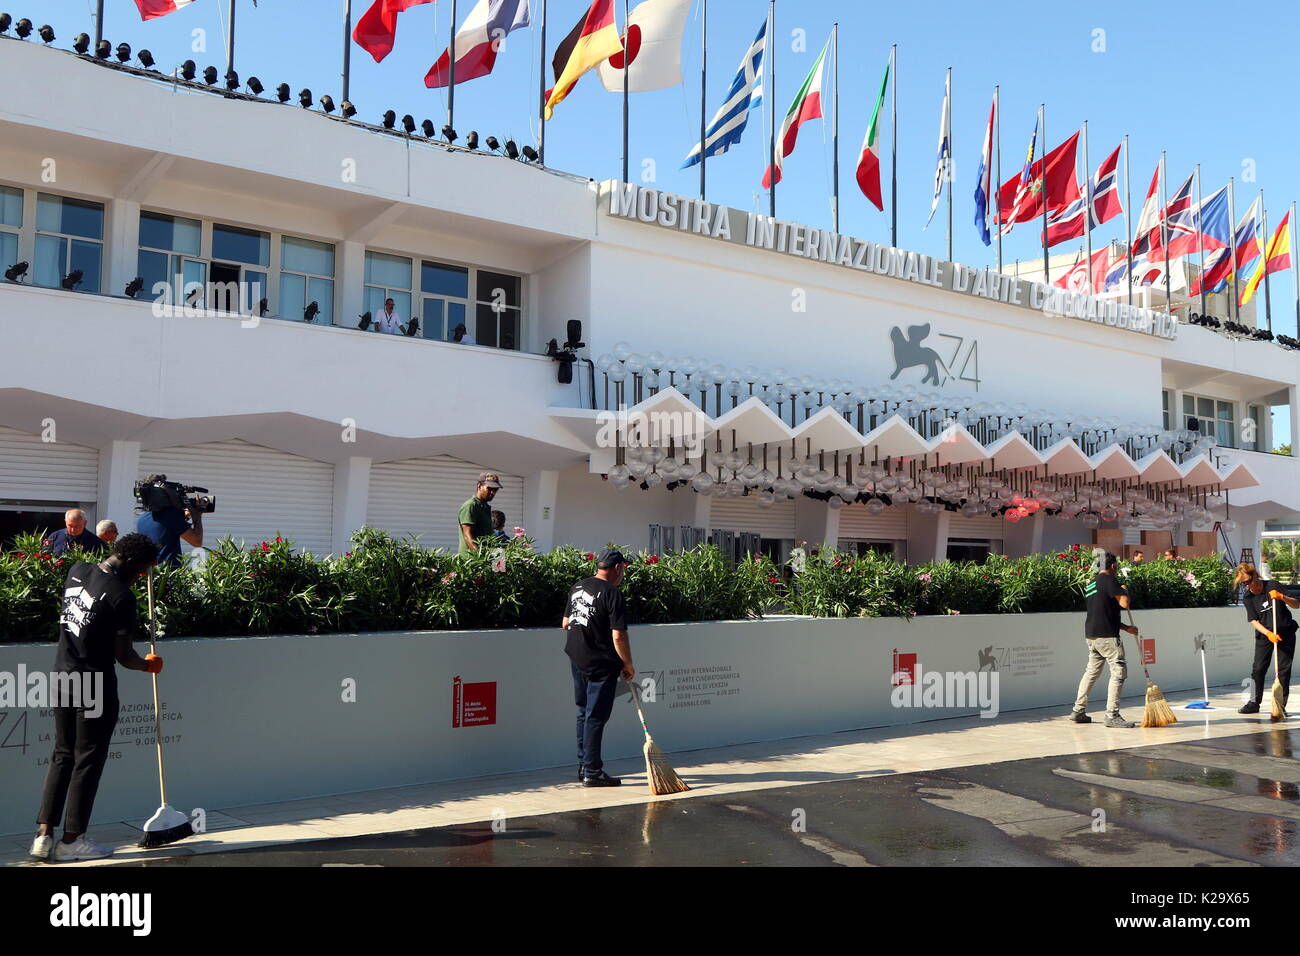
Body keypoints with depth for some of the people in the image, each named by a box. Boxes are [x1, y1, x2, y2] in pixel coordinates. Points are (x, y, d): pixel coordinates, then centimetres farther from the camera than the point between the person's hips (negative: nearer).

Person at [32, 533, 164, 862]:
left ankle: (44, 835, 14)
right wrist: (148, 664, 6)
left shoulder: (77, 571, 1)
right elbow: (123, 656, -14)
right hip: (96, 686, -7)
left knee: (62, 756, 16)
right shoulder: (121, 597, -19)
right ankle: (72, 840, 12)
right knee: (88, 761, 4)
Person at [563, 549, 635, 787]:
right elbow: (618, 636, -19)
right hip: (601, 664, -8)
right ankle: (592, 772, 2)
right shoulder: (613, 594, -16)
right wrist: (628, 666, -7)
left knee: (584, 713, 18)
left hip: (576, 660, 8)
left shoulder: (577, 587, 8)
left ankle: (583, 765, 26)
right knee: (595, 716, -2)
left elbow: (565, 624, 17)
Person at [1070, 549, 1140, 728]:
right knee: (1119, 671, -5)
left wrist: (1126, 628, 25)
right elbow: (1124, 603, -15)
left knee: (1091, 671, 17)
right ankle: (1112, 715, -7)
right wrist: (1124, 590, 7)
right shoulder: (1108, 580, -9)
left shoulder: (1090, 584, 19)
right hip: (1107, 636, -9)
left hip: (1091, 635, 9)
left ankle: (1078, 711, 20)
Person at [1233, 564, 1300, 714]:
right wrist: (1268, 633, -25)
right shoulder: (1247, 597, -6)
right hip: (1264, 634, 1)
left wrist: (1282, 597, -31)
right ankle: (1254, 703, 7)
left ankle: (1281, 705, 6)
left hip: (1286, 632, -1)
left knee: (1283, 669, -1)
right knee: (1258, 668, -4)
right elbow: (1254, 621, -9)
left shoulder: (1273, 586, -11)